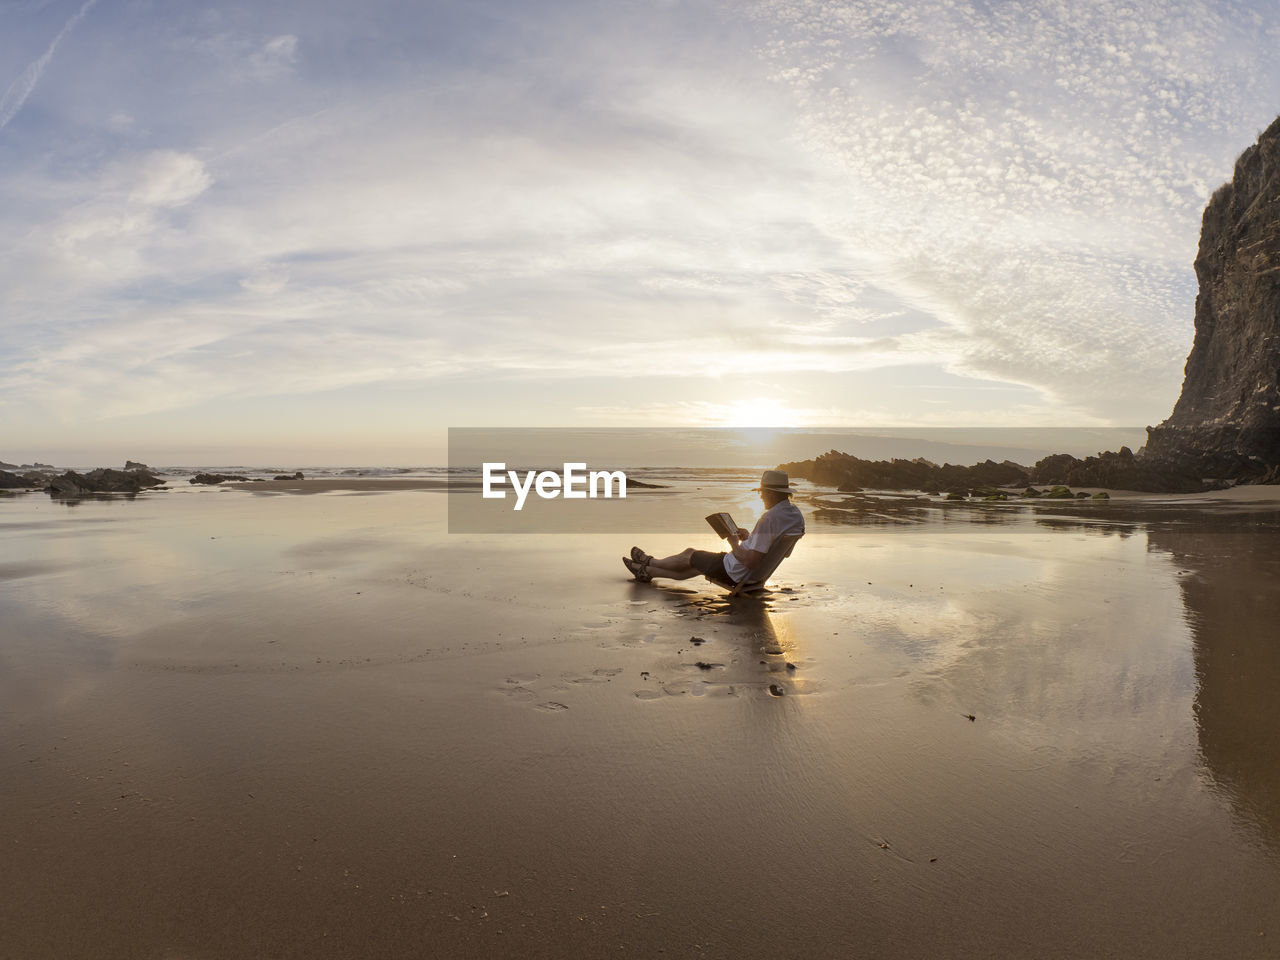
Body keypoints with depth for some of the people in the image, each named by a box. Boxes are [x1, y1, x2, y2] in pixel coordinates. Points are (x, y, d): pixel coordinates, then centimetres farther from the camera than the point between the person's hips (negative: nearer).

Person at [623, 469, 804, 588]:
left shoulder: (769, 518, -31)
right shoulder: (795, 513, -1)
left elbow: (750, 562, -33)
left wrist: (735, 544, -16)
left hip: (735, 574, -9)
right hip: (754, 574, 9)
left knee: (688, 555, 14)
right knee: (693, 568, 23)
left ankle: (649, 562, 38)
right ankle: (646, 572, 38)